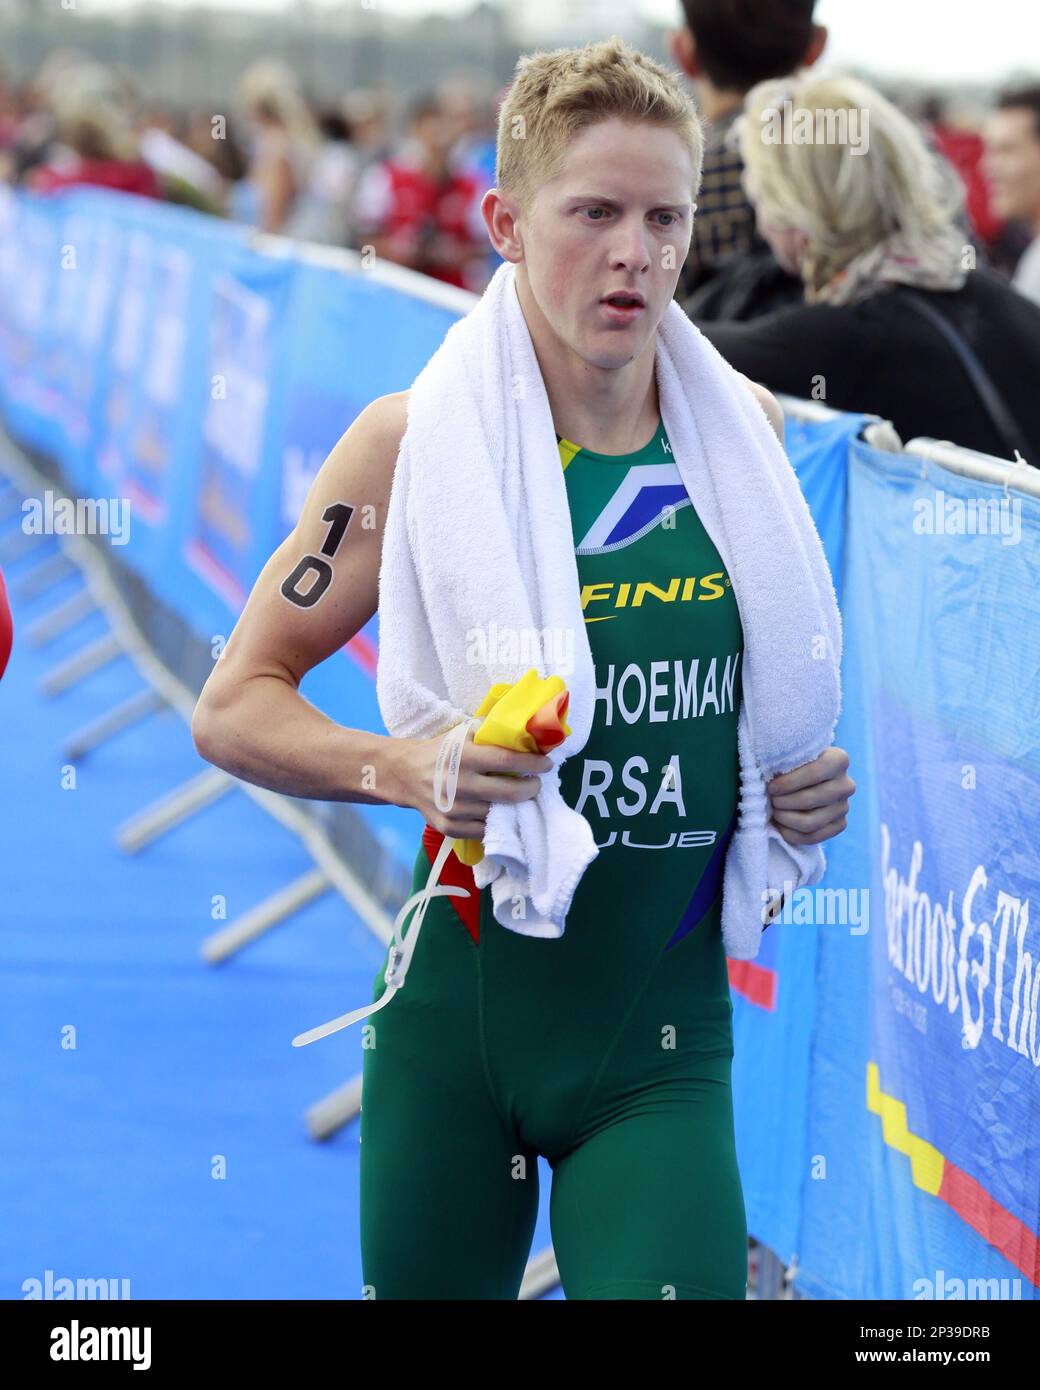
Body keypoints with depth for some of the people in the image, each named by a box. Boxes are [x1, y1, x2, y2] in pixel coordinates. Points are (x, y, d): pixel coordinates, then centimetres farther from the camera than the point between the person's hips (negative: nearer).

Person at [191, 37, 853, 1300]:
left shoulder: (744, 429, 2)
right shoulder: (423, 438, -8)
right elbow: (232, 707, -4)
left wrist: (810, 779, 0)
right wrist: (397, 767, -21)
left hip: (662, 1039, 2)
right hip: (457, 1018, -2)